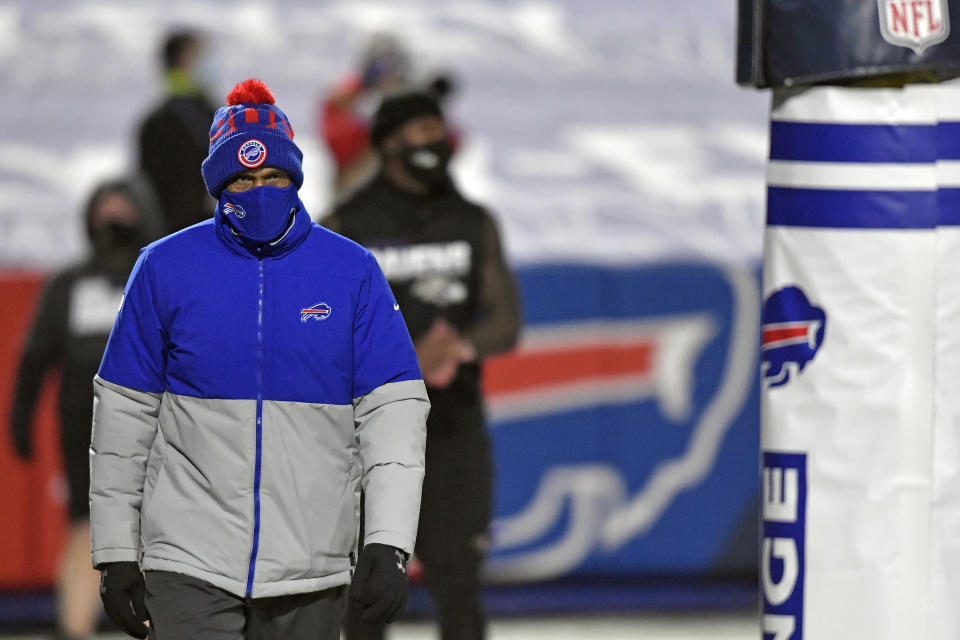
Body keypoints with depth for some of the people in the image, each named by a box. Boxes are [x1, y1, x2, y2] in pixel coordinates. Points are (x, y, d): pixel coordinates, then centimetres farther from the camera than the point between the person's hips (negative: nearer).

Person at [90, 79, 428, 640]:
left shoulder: (352, 272, 1)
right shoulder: (166, 268, 1)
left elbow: (393, 410, -2)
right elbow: (124, 413, 6)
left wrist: (388, 543, -13)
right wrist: (115, 552, 4)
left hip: (310, 575, 1)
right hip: (191, 566, -1)